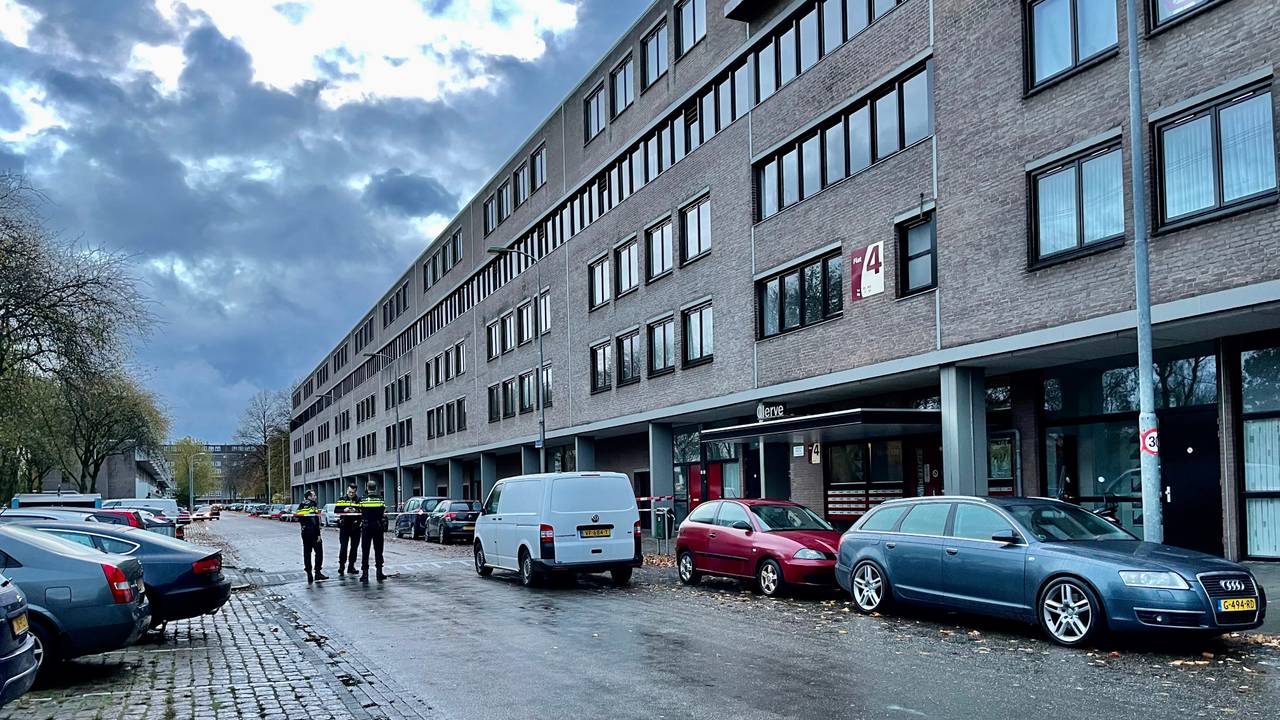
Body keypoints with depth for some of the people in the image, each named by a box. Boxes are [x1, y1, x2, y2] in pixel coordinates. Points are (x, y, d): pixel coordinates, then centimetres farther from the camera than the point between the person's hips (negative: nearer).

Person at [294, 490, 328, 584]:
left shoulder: (301, 506, 10)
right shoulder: (312, 506, -13)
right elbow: (316, 522, -17)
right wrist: (318, 535, -17)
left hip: (304, 533, 7)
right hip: (313, 533, -7)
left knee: (307, 554, 9)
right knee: (319, 552, 1)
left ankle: (309, 575, 10)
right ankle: (317, 573, -3)